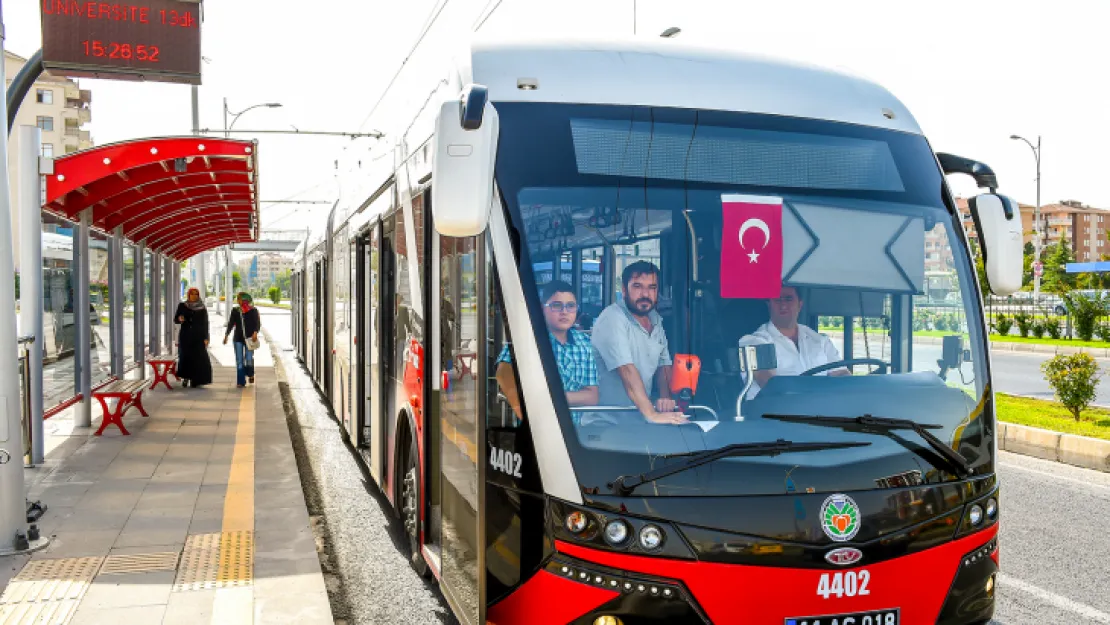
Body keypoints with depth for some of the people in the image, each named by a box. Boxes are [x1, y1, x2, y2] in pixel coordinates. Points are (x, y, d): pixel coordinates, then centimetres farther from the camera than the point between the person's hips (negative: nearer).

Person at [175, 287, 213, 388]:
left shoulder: (202, 308, 5)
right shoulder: (182, 306, 6)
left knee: (198, 358, -7)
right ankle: (185, 377, 9)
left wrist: (206, 338, -2)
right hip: (185, 336, 1)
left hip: (198, 337, -1)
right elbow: (175, 320, 7)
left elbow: (205, 323, 4)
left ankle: (195, 380, -2)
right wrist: (179, 319, -17)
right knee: (185, 357, -5)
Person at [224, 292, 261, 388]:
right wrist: (226, 335, 6)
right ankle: (241, 382, 7)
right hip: (238, 338, 3)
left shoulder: (253, 311, 0)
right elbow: (230, 324, 13)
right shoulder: (235, 311, 8)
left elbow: (258, 323, -3)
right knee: (239, 361, 2)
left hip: (249, 338, -3)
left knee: (249, 359, -9)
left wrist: (255, 332, -20)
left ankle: (250, 374, 23)